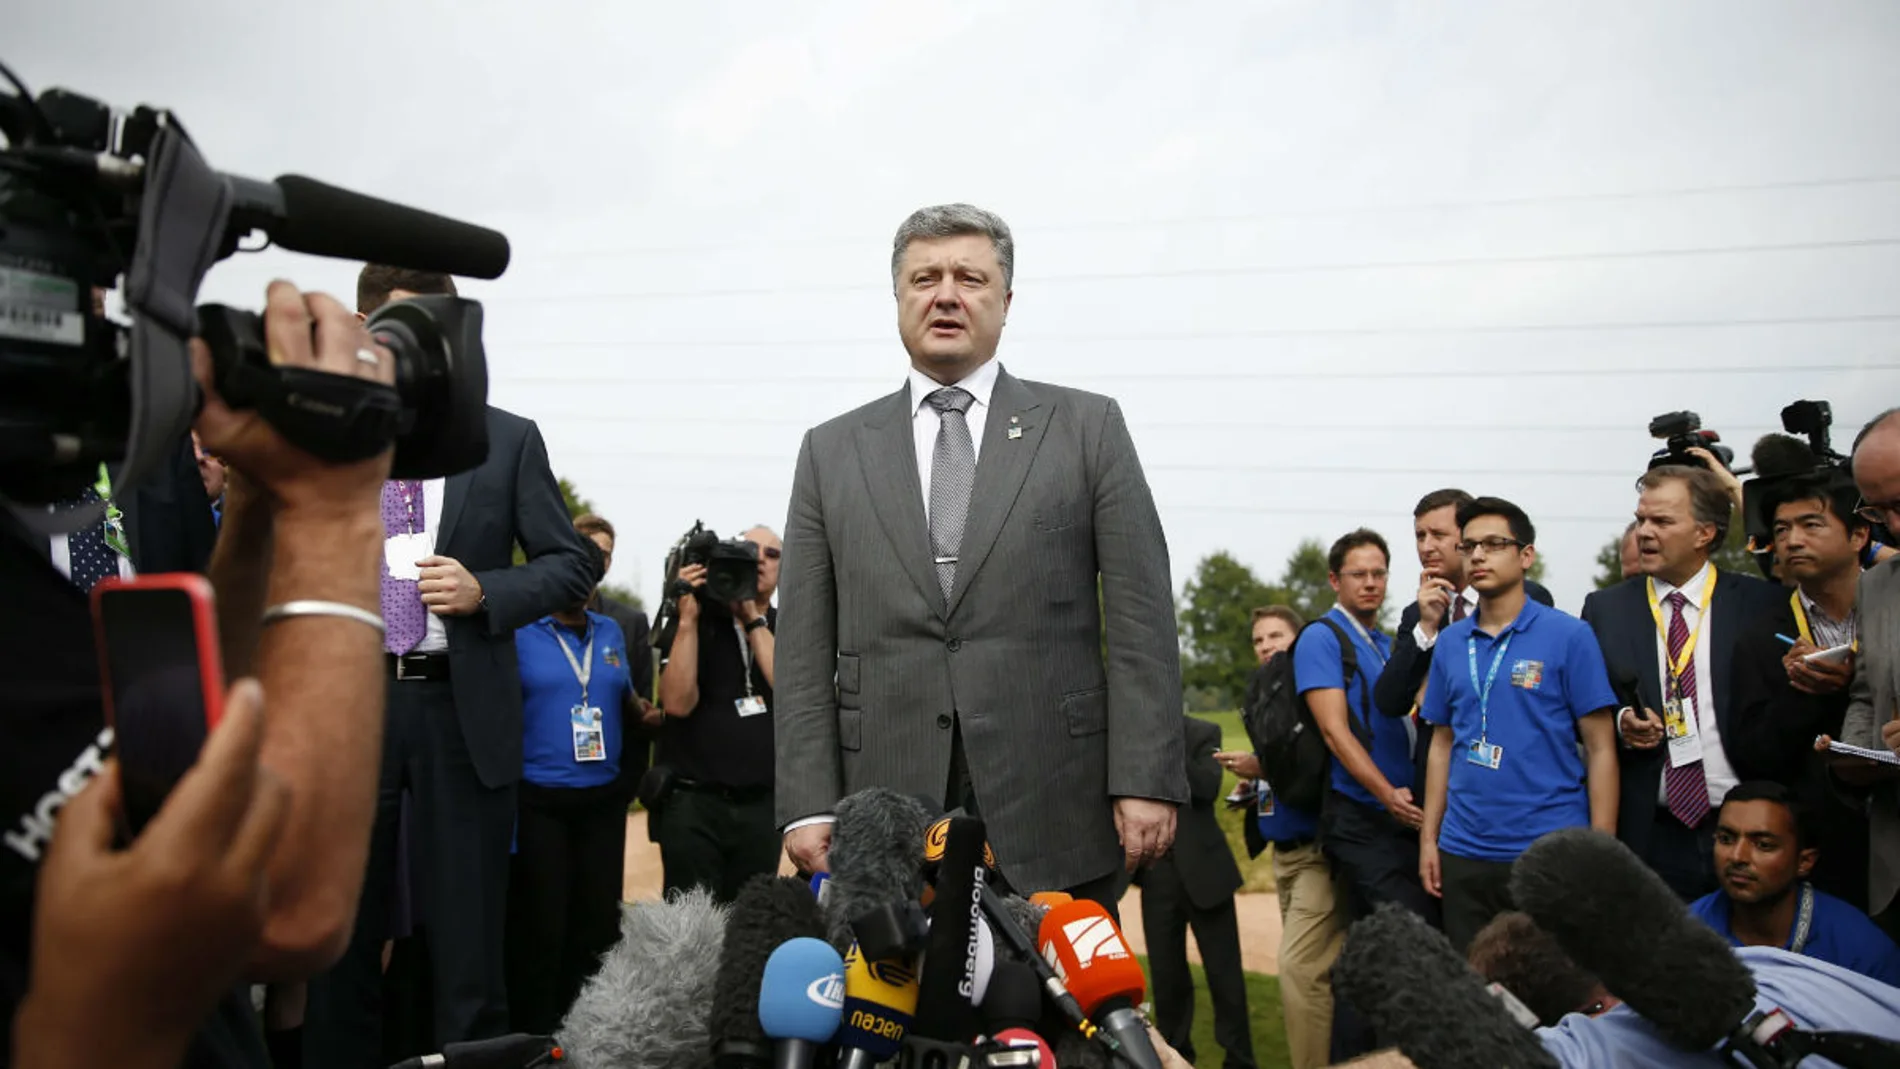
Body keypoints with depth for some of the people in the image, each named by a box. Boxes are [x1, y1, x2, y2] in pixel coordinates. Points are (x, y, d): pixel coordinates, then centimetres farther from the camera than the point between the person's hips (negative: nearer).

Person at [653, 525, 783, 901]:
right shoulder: (693, 622, 3)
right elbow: (678, 702, -11)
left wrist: (753, 619, -12)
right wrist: (688, 618, -15)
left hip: (761, 805, 2)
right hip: (692, 803, -2)